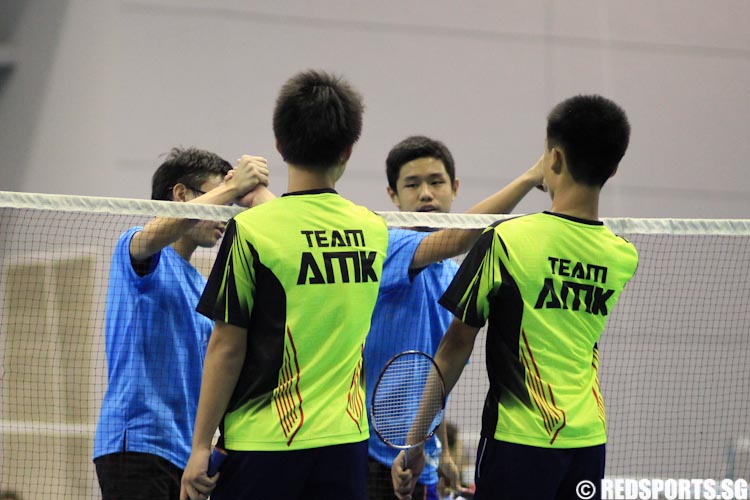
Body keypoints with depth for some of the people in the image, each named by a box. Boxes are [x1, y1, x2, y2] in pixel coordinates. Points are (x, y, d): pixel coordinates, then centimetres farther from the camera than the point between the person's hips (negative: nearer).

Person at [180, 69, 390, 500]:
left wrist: (201, 446, -4)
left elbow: (227, 348, -8)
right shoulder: (374, 231, 4)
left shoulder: (251, 230, -9)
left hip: (262, 448, -4)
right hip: (346, 446, 4)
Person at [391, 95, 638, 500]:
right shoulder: (624, 258, 4)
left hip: (520, 439, -5)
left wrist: (414, 444, 0)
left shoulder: (505, 240, -10)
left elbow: (457, 344, -6)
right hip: (589, 440, 5)